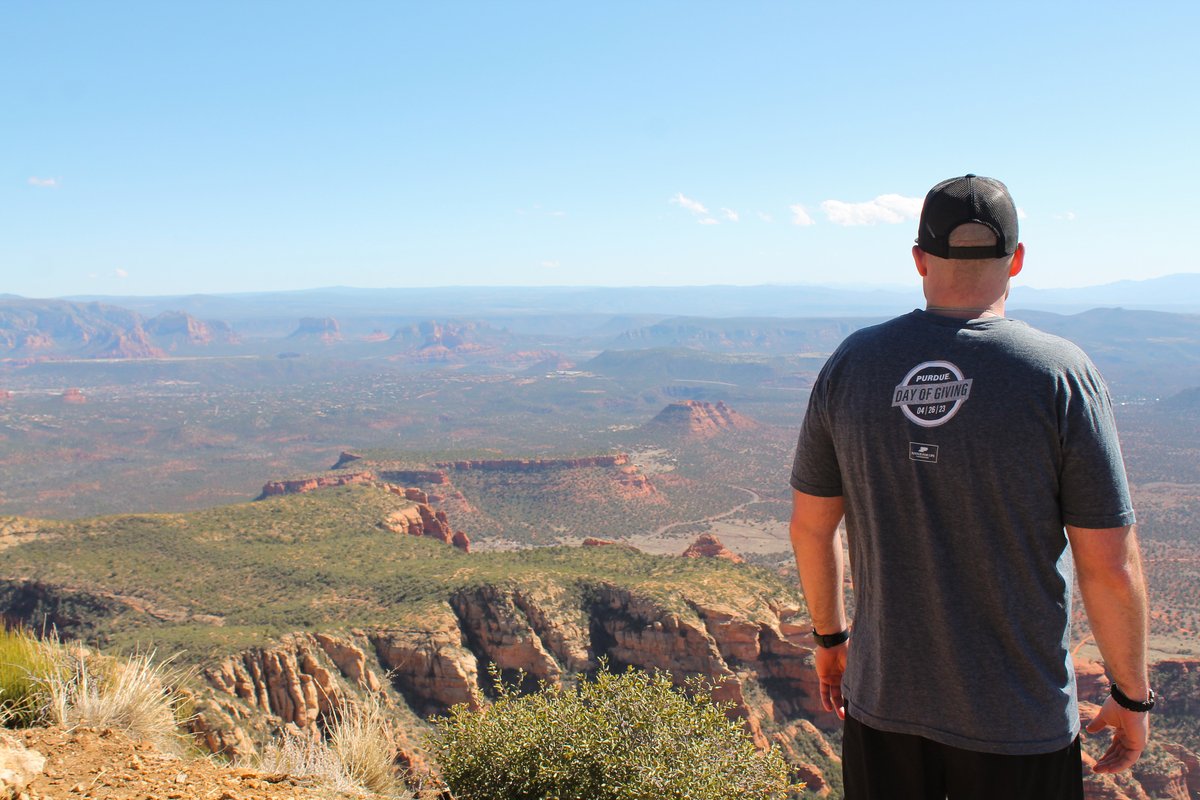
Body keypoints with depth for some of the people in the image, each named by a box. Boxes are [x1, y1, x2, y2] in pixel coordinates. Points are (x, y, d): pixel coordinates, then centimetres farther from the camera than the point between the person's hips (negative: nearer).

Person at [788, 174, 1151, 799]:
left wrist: (829, 636, 17)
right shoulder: (1061, 374, -14)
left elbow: (810, 525, 2)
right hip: (1018, 721, -2)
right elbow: (1111, 568, -12)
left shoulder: (851, 364, -6)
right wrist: (1133, 697, 3)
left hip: (882, 698, 3)